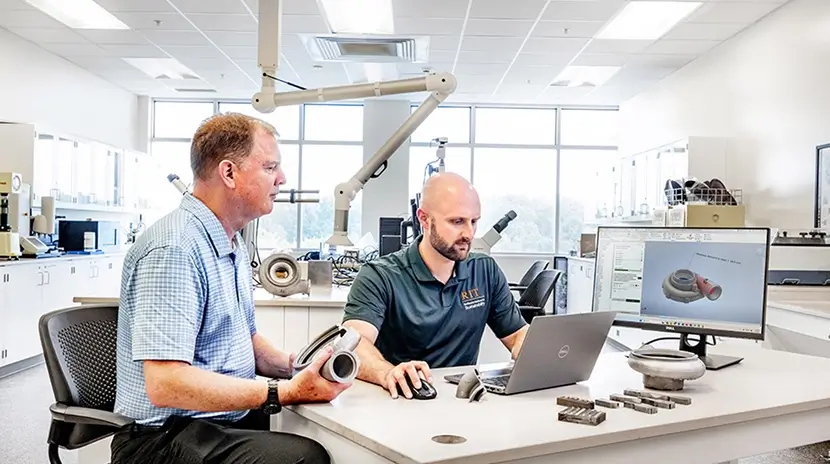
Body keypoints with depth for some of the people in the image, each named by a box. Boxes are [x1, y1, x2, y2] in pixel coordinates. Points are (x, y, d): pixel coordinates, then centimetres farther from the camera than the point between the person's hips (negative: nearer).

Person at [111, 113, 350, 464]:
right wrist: (284, 393, -26)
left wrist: (295, 367, 1)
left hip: (230, 420, 9)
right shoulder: (174, 248, -21)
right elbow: (166, 384, -27)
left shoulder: (233, 244, 12)